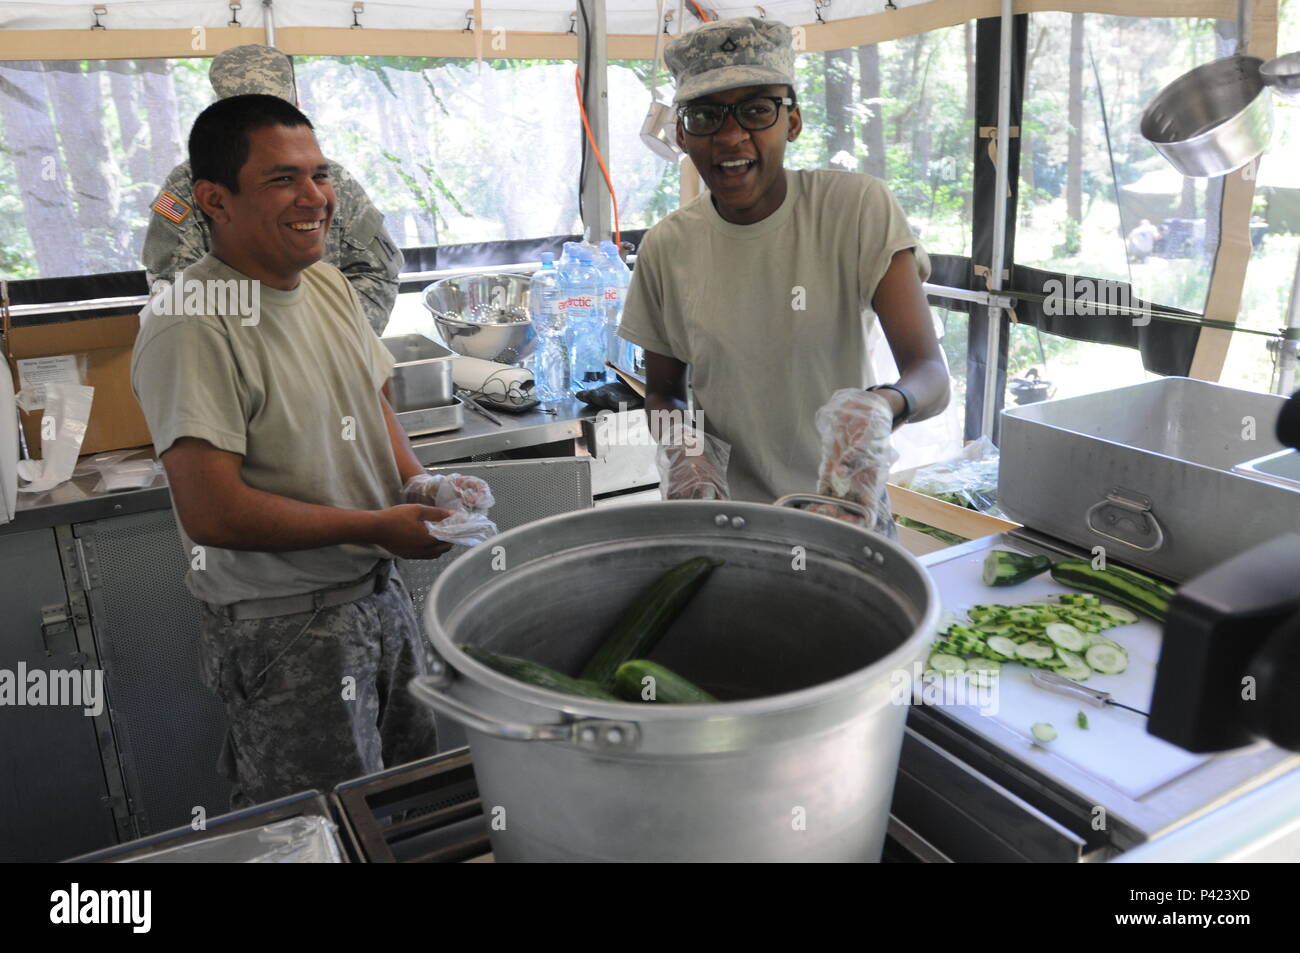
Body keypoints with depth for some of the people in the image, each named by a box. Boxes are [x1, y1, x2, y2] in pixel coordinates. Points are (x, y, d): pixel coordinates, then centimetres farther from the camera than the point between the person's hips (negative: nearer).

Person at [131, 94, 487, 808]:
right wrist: (377, 526, -19)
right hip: (282, 628, -8)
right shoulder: (193, 327, -23)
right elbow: (212, 512, -27)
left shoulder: (328, 284, 4)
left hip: (378, 594, 8)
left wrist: (416, 482, -3)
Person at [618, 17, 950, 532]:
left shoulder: (860, 208, -11)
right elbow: (662, 392, 8)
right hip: (723, 510, 2)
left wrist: (881, 407, -38)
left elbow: (931, 373, -16)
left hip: (844, 506, -1)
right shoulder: (666, 248, -4)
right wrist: (680, 446, -15)